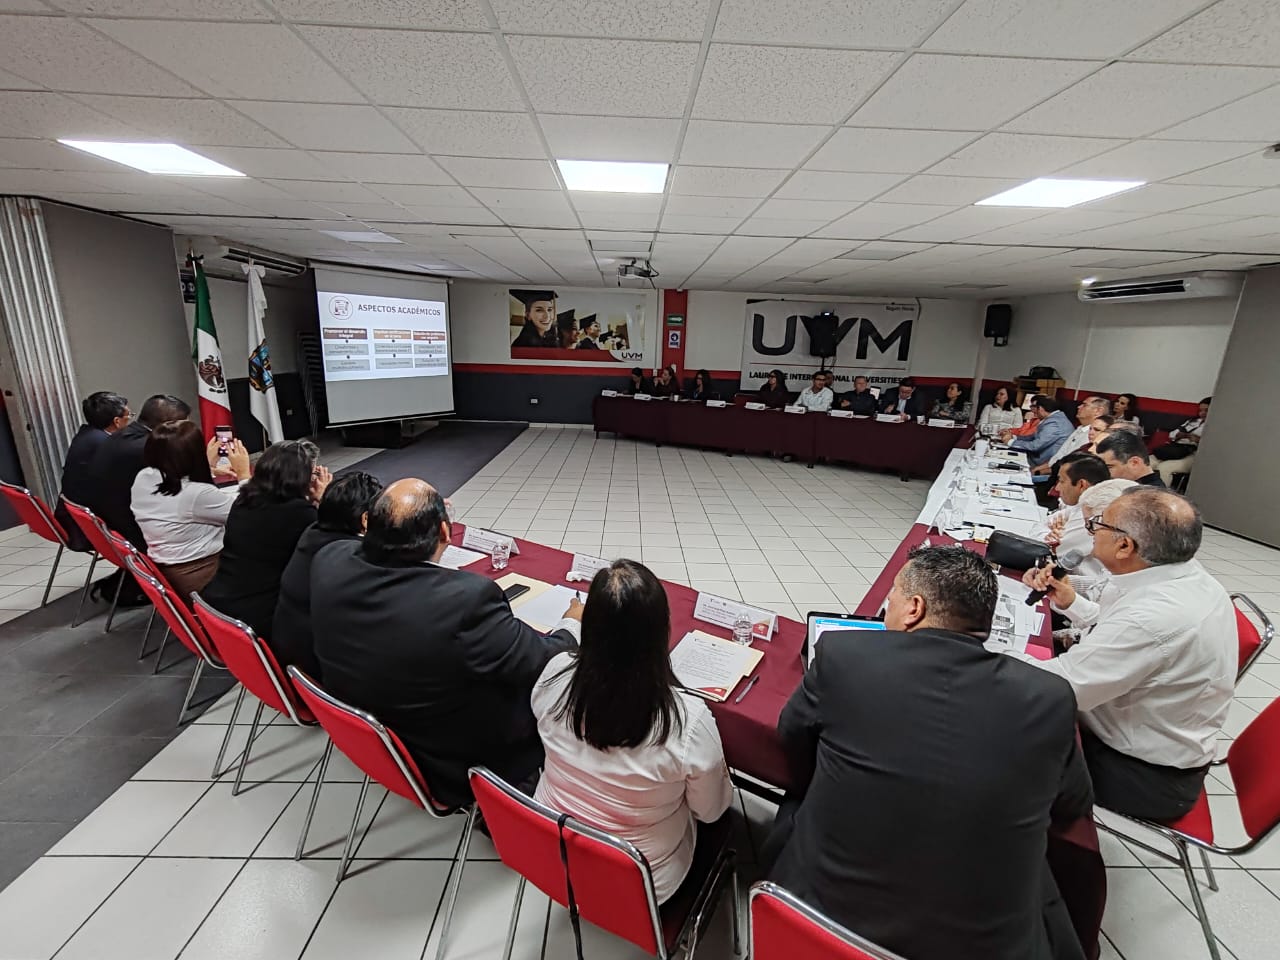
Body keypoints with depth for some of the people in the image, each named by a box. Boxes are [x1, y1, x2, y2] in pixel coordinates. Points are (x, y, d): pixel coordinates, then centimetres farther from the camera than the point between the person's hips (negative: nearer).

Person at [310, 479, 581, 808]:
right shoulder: (466, 598, -38)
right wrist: (572, 624, -3)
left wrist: (400, 521, 22)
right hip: (452, 770, -6)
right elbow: (545, 667, -23)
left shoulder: (330, 561, -19)